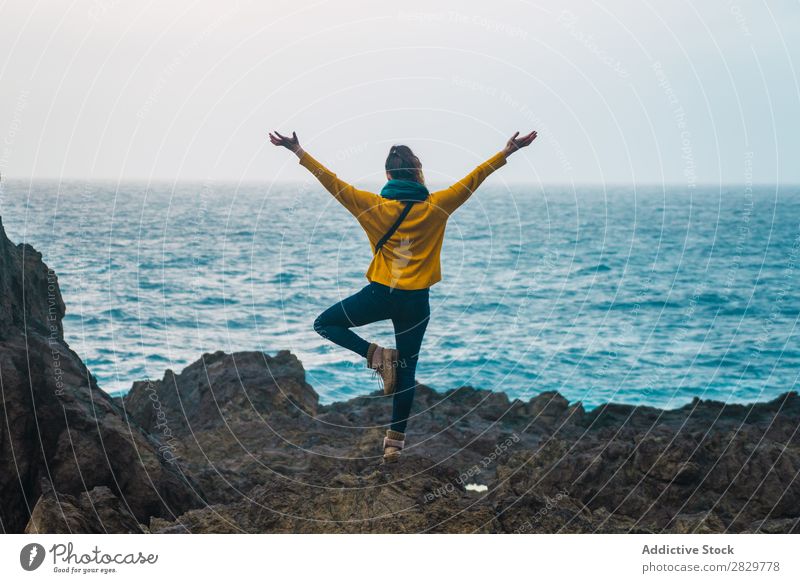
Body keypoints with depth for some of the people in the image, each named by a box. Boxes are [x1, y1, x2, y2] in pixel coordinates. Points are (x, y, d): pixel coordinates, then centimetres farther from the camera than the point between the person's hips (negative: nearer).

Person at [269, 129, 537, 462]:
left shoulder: (374, 206, -5)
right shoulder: (436, 207, -4)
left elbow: (331, 182, 0)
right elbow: (473, 180, 2)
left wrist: (298, 151, 8)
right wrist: (508, 151, 10)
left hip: (380, 294, -2)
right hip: (416, 301, 2)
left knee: (324, 324, 17)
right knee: (406, 370, 12)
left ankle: (376, 355, -4)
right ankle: (395, 441, 14)